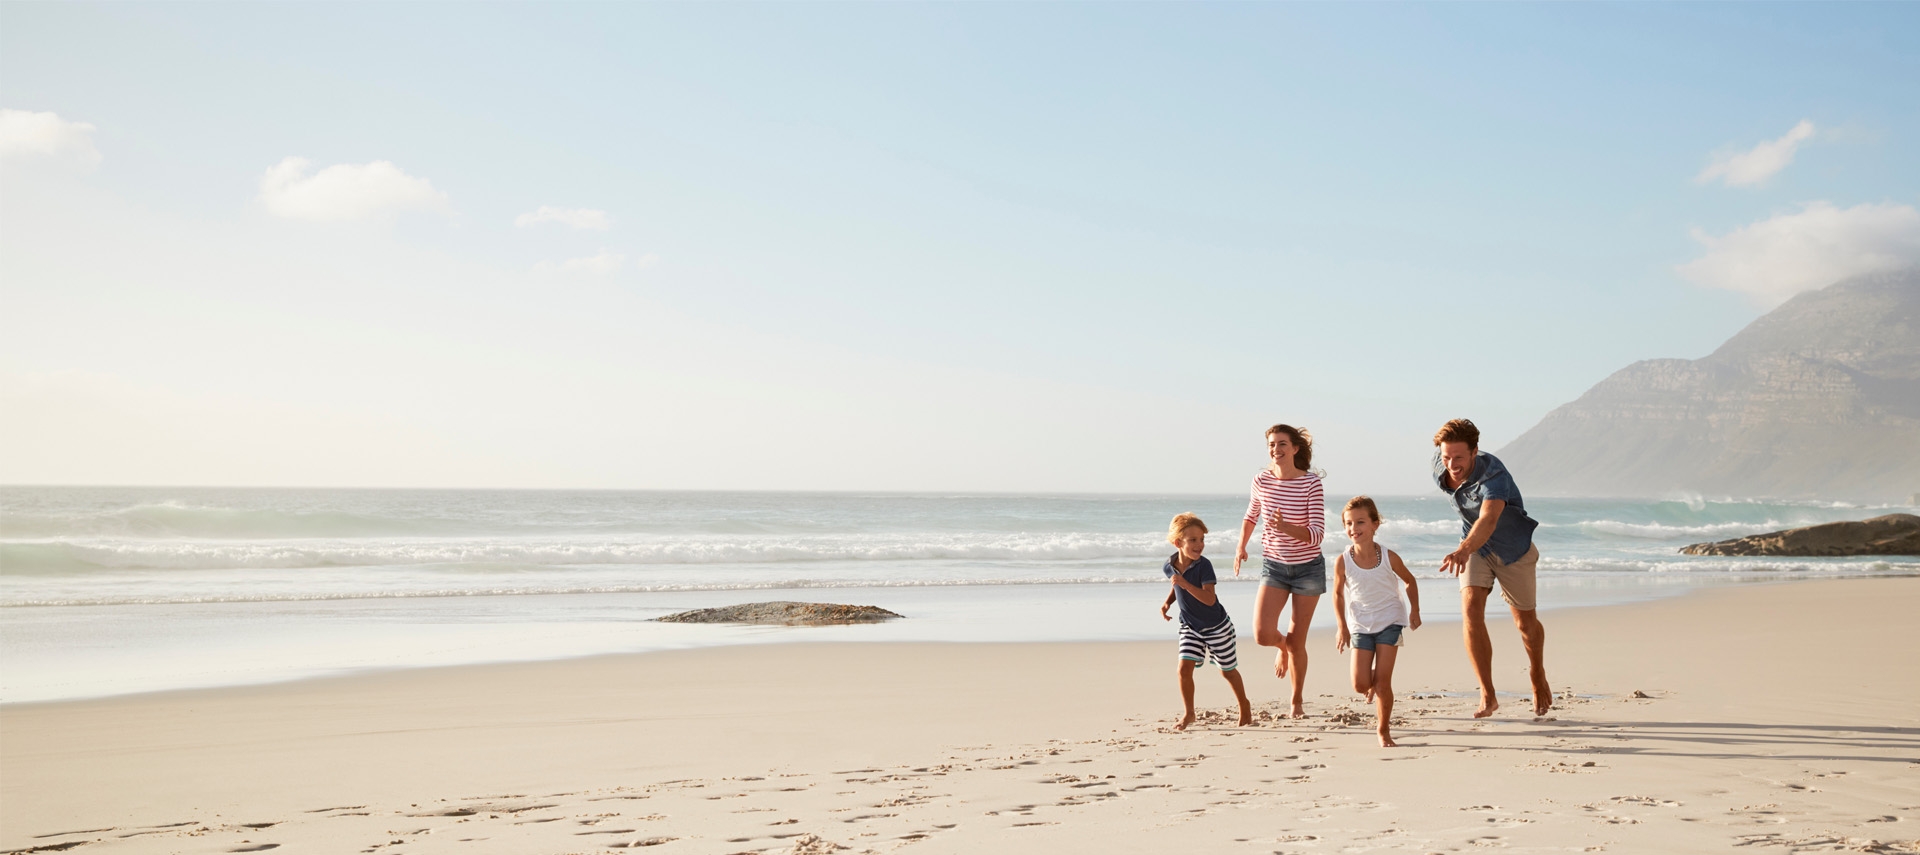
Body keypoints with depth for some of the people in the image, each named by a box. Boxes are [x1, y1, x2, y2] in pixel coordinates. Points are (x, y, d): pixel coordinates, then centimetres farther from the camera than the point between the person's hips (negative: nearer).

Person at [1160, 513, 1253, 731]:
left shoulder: (1204, 565, -26)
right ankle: (1188, 713, 5)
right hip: (1190, 627, 4)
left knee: (1227, 670, 11)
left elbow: (1209, 599, -36)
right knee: (1184, 667, -10)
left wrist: (1185, 583, -44)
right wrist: (1167, 603, -1)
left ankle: (1244, 706, 35)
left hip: (1217, 627, -4)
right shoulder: (1170, 566, -9)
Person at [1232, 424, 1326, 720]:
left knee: (1297, 641, 4)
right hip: (1274, 566, 2)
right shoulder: (1261, 480, -6)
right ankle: (1282, 646, 23)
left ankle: (1297, 702, 25)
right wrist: (1241, 547, 16)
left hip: (1308, 567, -2)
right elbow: (1251, 515, 16)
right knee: (1263, 635, -15)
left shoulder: (1311, 483, -16)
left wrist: (1285, 527, -35)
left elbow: (1317, 534, -20)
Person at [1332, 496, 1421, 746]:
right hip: (1360, 625, 1)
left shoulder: (1389, 557, -16)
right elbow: (1338, 594, 2)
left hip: (1389, 622, -1)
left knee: (1383, 681, -7)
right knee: (1360, 684, -6)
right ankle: (1374, 687, 32)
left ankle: (1384, 732, 10)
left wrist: (1415, 611, 4)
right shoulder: (1343, 562, -15)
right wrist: (1342, 627, 0)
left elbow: (1410, 581, 4)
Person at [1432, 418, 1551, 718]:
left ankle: (1538, 676, 43)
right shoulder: (1439, 467, -19)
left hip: (1513, 547, -4)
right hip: (1475, 548, 4)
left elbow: (1488, 521, -55)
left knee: (1525, 622, 11)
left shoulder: (1493, 475, -38)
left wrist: (1462, 551, -74)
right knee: (1470, 611, -18)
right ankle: (1487, 696, -14)